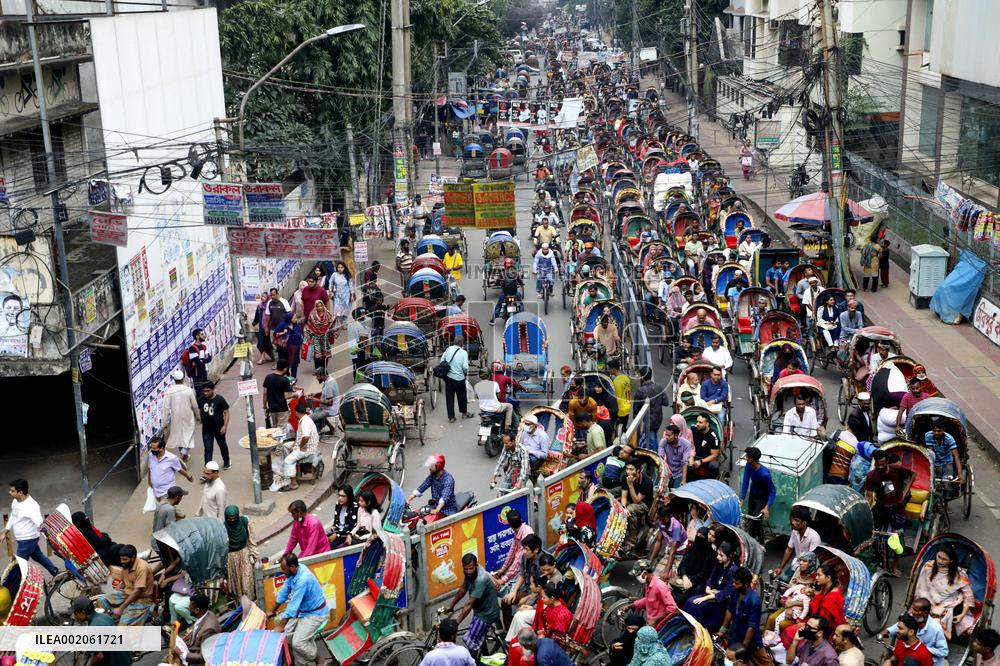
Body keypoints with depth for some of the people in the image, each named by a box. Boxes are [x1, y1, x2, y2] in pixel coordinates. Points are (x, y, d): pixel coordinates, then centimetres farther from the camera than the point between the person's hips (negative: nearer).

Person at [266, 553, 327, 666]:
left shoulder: (303, 580, -34)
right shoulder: (293, 572, -7)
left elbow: (293, 606, -32)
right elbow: (284, 592, 7)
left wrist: (280, 626, -27)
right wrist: (272, 611, 15)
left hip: (315, 613, -9)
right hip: (302, 610, 9)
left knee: (298, 643, -16)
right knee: (286, 635, 1)